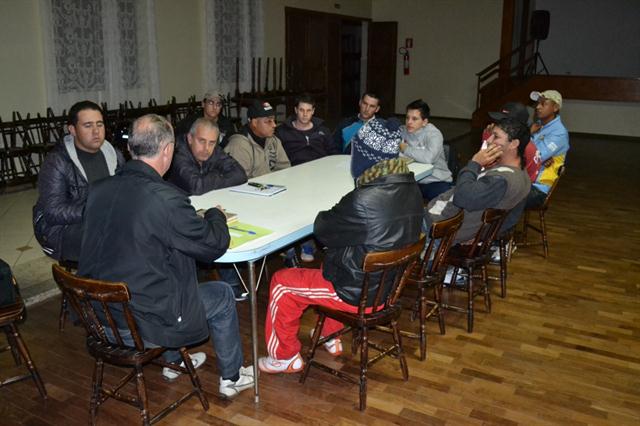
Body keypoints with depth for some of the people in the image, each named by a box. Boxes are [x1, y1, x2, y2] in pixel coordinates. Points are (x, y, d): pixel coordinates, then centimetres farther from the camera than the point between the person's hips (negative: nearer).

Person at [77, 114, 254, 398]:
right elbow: (214, 245, -13)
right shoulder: (165, 198, -25)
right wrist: (215, 215, 8)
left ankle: (174, 362, 46)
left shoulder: (98, 191, -4)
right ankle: (231, 378, 33)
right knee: (222, 295, 16)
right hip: (143, 324, -7)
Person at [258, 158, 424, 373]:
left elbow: (322, 230, -16)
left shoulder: (363, 201, -30)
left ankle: (285, 357, 24)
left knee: (280, 283, 8)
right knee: (334, 259, 35)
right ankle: (331, 338, 44)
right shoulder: (413, 192, -6)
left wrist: (325, 215, 4)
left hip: (358, 295, -8)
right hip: (391, 285, 8)